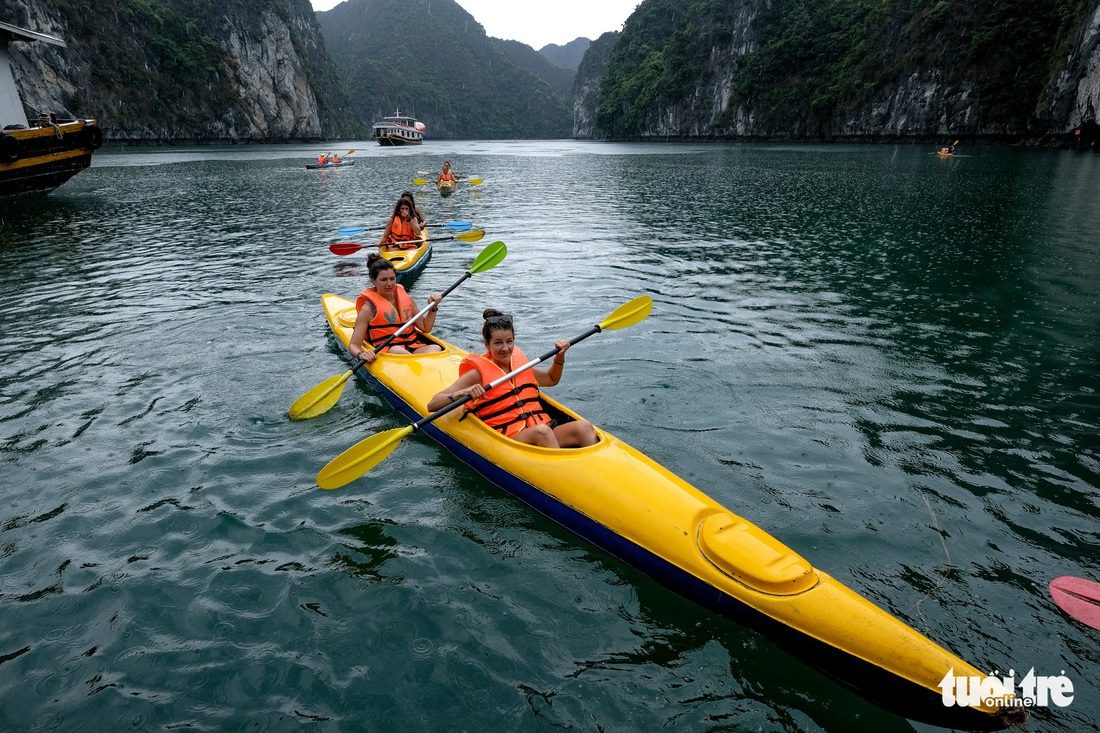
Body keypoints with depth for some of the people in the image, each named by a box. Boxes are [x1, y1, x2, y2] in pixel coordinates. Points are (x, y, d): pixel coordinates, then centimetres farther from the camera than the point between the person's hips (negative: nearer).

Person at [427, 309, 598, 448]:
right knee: (541, 431, -36)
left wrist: (559, 357, 20)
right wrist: (462, 393, -25)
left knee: (583, 426, -21)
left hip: (544, 429, 6)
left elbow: (551, 379, 38)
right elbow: (432, 405, -7)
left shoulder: (520, 363, 17)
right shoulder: (478, 373, 1)